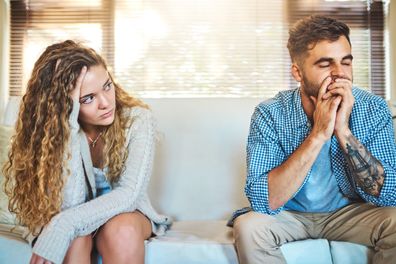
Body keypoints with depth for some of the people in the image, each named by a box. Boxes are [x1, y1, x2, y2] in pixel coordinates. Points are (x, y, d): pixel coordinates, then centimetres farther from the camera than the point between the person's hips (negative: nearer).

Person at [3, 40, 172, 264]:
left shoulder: (137, 119, -19)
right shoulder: (55, 127, -18)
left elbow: (130, 193, -25)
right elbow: (69, 204, -29)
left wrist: (64, 225, -38)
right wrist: (69, 120, -35)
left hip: (127, 213, 0)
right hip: (75, 220, 1)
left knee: (123, 230, -34)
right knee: (73, 237, -33)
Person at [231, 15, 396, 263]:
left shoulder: (374, 109, -15)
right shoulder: (270, 113, -20)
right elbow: (263, 202, -28)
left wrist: (343, 131, -32)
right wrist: (318, 134, -34)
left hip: (350, 212, 2)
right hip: (290, 214, -1)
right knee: (247, 226, -30)